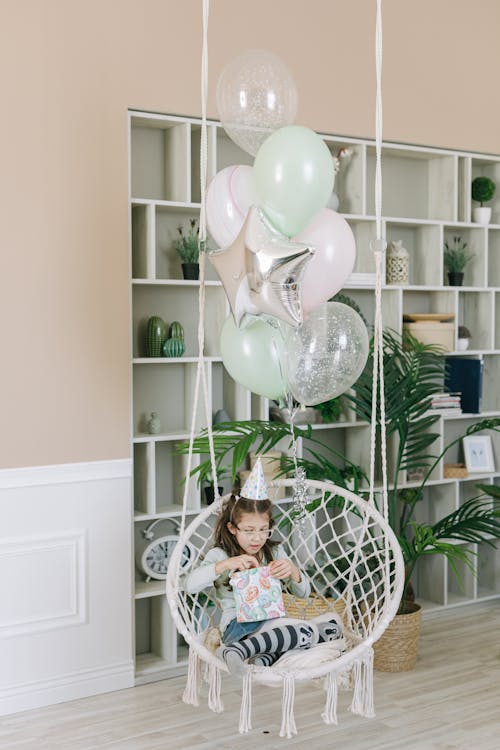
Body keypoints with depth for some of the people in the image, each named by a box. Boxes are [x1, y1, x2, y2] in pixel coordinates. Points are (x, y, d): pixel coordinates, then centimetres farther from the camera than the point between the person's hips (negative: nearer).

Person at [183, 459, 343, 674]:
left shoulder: (274, 551, 15)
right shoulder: (220, 555, 1)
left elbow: (303, 593, 13)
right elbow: (189, 584, -16)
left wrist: (293, 571, -10)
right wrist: (225, 564, -26)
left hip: (271, 622, 7)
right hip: (239, 626, -7)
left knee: (333, 622, -12)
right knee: (308, 631, -28)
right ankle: (237, 651, -35)